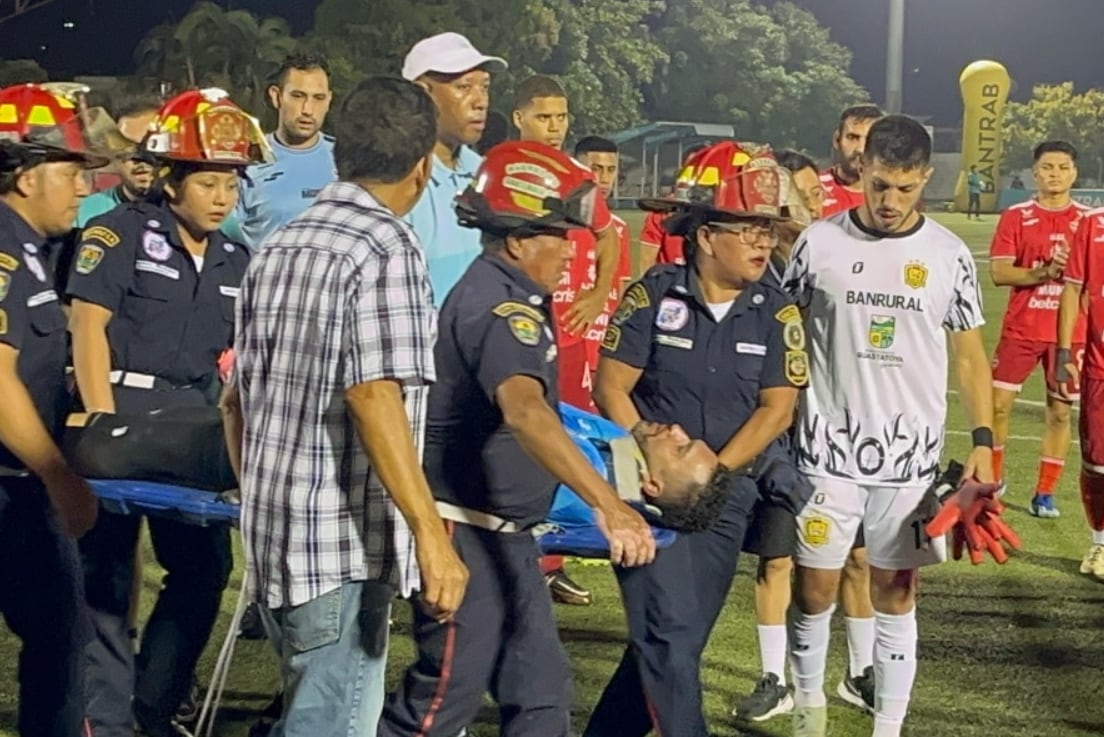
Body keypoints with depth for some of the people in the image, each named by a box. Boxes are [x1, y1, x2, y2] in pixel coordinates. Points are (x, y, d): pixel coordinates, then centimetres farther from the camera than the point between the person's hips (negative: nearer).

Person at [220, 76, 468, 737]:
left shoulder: (281, 246, 12)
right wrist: (431, 534, -24)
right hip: (346, 542, -8)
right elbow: (374, 396, -23)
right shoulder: (388, 248, -12)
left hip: (274, 536, 8)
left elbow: (239, 398, 17)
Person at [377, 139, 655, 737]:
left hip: (504, 535, 10)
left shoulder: (507, 294, 12)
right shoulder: (498, 305, -21)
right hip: (469, 534, -10)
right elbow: (524, 409, -39)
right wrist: (608, 504, -47)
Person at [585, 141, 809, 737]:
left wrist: (717, 469, -14)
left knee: (674, 638, 10)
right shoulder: (653, 296, -6)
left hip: (727, 496, 3)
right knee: (668, 636, -9)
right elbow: (611, 387, -6)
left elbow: (776, 408, -3)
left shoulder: (777, 315, 1)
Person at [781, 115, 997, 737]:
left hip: (910, 455, 1)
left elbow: (971, 357, 7)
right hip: (827, 450, 0)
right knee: (816, 589, 6)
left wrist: (984, 442, -1)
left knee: (896, 594, 6)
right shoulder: (820, 242, -2)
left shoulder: (949, 255, 0)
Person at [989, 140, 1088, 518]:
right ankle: (992, 477, 20)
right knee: (998, 404, 0)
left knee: (1059, 412, 4)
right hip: (1021, 329, -1)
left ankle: (1045, 493, 14)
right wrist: (1044, 272, -20)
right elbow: (999, 273, -7)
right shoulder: (1016, 217, 1)